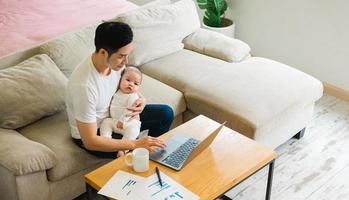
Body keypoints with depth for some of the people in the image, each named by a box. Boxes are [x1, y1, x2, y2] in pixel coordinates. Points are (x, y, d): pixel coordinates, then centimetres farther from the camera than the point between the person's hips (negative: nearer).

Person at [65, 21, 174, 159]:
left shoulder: (116, 61, -16)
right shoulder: (84, 85, -38)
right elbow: (89, 142, -34)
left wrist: (140, 99, -14)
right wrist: (135, 144, -38)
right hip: (90, 134, -7)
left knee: (166, 113, 2)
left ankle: (154, 148, 22)